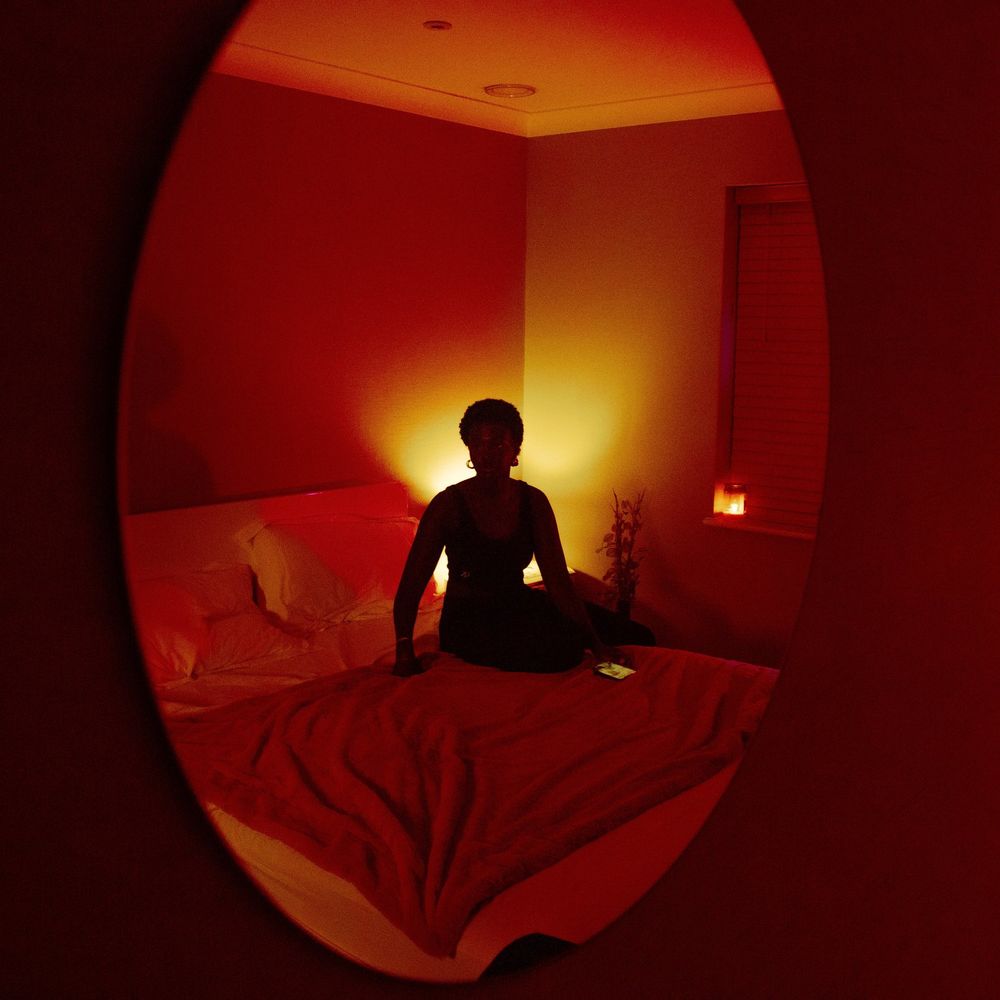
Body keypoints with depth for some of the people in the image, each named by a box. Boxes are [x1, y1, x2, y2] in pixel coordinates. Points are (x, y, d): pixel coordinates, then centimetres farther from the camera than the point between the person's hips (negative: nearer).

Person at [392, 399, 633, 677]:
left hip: (520, 606, 4)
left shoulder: (534, 502, -2)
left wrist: (595, 643, -17)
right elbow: (411, 583, -13)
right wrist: (404, 652, -26)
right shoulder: (449, 503, -11)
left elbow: (558, 581, -7)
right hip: (467, 620, -3)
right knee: (559, 653, -27)